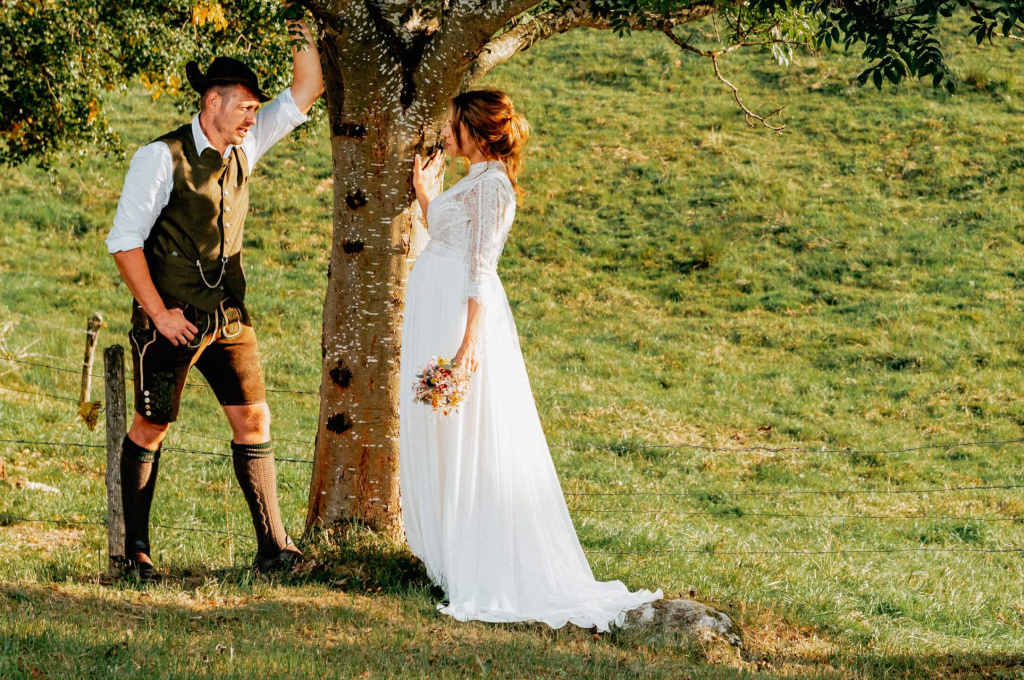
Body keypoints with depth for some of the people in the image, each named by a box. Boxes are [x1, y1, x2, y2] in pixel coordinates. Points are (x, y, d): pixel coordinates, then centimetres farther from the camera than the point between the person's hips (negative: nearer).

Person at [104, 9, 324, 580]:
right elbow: (125, 240, -13)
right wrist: (159, 313, -16)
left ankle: (274, 548, 5)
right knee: (152, 426, 4)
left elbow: (307, 91, 11)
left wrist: (302, 26, -2)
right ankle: (136, 549, 15)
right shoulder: (162, 157, -11)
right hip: (172, 318, -6)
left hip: (230, 316, 6)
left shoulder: (243, 148, 8)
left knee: (254, 420, 2)